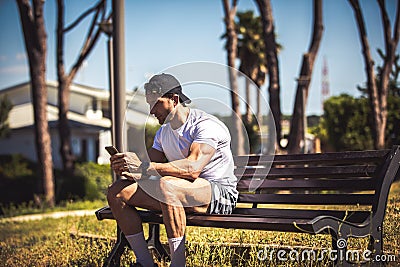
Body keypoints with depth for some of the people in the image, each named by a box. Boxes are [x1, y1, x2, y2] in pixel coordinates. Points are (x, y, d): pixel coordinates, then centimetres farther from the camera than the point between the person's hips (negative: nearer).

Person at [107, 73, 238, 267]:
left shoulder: (206, 125, -14)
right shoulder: (163, 133, 14)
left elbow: (193, 168, -30)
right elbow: (152, 167, 6)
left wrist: (144, 167, -36)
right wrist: (125, 168, -17)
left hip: (219, 194, -8)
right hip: (176, 195, 8)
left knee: (166, 184, -38)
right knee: (117, 192, -6)